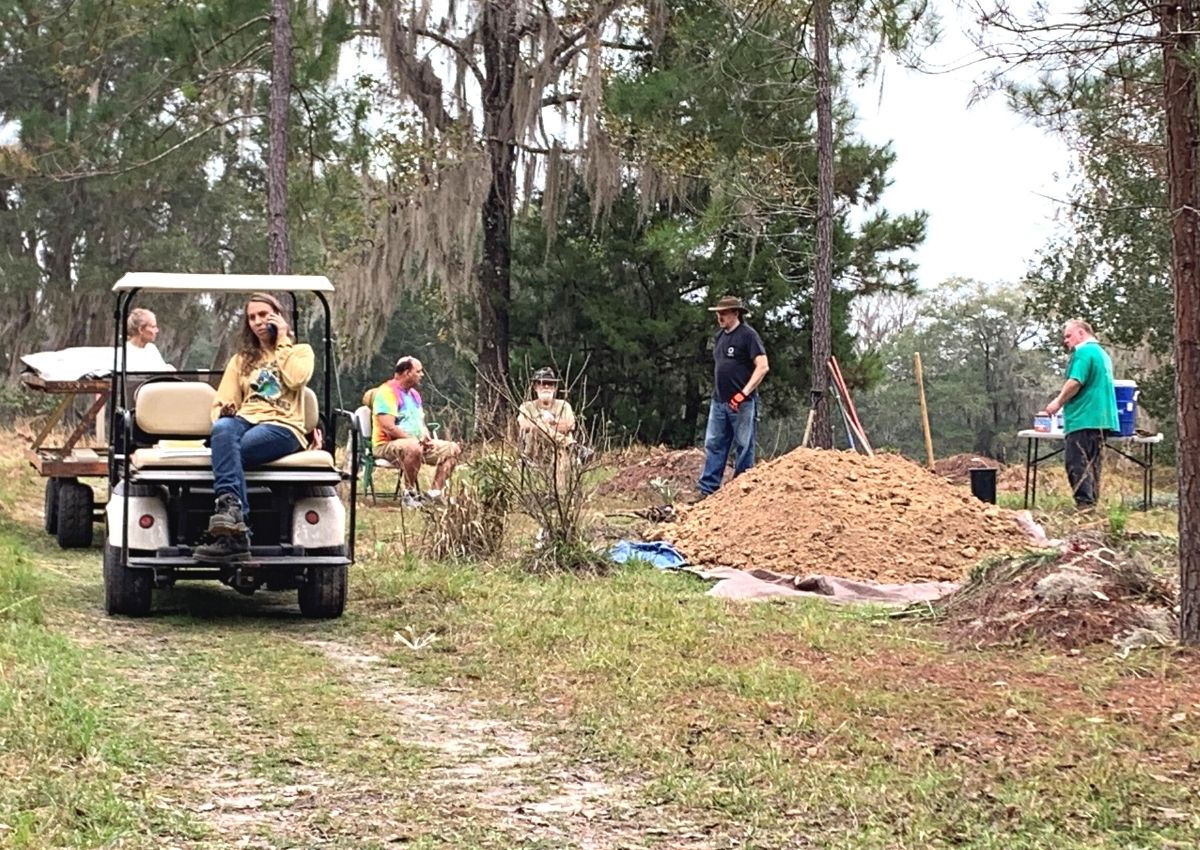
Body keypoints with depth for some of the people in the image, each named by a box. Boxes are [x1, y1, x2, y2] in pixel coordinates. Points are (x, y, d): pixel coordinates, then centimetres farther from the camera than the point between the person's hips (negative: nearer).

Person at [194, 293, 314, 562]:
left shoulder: (300, 351, 19)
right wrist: (224, 411, -7)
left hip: (283, 426, -2)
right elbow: (223, 402, 17)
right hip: (245, 421, 2)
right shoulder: (241, 360, 29)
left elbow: (295, 379, -5)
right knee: (222, 429, -37)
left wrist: (281, 342, 4)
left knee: (226, 451, -34)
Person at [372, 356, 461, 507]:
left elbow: (421, 422, 22)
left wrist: (426, 437, -2)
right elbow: (388, 428, -21)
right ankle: (410, 493, -25)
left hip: (418, 443, 9)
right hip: (387, 445, -9)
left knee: (452, 448, -4)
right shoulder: (387, 392, -13)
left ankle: (435, 492, -11)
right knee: (413, 448, -42)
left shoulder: (414, 394, 17)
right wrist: (415, 440, -19)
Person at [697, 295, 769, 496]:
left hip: (741, 403, -8)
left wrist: (744, 393, -19)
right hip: (719, 402, 8)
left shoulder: (748, 335, -9)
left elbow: (763, 367, -15)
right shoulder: (720, 336, 15)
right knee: (713, 445, 5)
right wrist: (717, 392, 18)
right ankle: (707, 490, 6)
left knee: (743, 447, 0)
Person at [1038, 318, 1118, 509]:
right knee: (1092, 464, 12)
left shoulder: (1083, 352, -9)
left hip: (1083, 419, -10)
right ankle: (1092, 503, 13)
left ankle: (1085, 503, -16)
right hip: (1101, 419, 10)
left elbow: (1075, 382, -19)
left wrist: (1058, 402, -7)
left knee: (1077, 464, -10)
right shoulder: (1102, 353, 21)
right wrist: (1063, 399, 24)